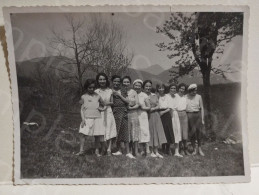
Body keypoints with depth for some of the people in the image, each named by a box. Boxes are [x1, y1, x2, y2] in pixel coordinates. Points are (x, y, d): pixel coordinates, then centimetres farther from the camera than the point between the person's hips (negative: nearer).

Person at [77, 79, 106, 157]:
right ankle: (81, 150, 0)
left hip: (96, 118, 0)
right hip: (87, 118, 0)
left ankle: (97, 151, 16)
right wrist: (83, 119, -6)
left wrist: (102, 108, -7)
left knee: (97, 135, 3)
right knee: (82, 133, -9)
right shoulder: (84, 97, 4)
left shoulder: (97, 96, 5)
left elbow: (104, 106, 15)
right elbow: (82, 109, 3)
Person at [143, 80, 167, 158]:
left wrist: (151, 109, -9)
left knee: (156, 132, 0)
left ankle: (156, 151, 4)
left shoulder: (154, 95, 12)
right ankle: (151, 151, 3)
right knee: (148, 133, -3)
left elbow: (158, 107, 6)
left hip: (155, 115, 4)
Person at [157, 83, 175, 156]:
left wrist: (163, 112, -8)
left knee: (168, 131, -4)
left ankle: (168, 148, 8)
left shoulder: (167, 96, 9)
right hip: (159, 115, -1)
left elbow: (169, 108, 4)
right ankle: (163, 149, 7)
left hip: (167, 114, 1)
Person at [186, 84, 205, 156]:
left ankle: (199, 148, 9)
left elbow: (202, 108, 8)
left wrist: (202, 119, 5)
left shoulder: (198, 97, 5)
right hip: (189, 115, -1)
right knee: (192, 132, -2)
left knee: (199, 131, -4)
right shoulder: (185, 97, 1)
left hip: (197, 115, 1)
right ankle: (194, 149, 10)